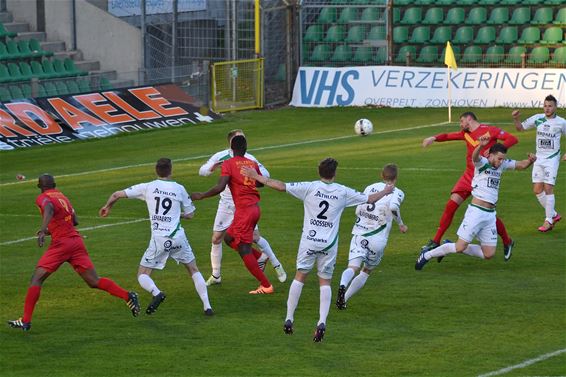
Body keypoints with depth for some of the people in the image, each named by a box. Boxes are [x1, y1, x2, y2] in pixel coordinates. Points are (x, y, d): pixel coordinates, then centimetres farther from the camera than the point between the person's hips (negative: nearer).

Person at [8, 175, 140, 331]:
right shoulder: (62, 196, 21)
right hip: (77, 240, 7)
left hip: (61, 243, -7)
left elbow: (49, 208, -24)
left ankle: (25, 321, -7)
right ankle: (128, 296, -6)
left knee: (37, 278, -1)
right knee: (94, 282, 7)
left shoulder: (43, 198, 0)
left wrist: (43, 230, -38)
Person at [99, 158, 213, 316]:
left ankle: (156, 293, -24)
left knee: (142, 275, 7)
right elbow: (190, 214, 14)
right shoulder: (179, 189, 5)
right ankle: (207, 307, 9)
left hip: (159, 239, -2)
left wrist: (107, 207, 24)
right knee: (194, 270, 19)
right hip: (178, 237, 2)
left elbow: (117, 195, 3)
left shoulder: (148, 187, 2)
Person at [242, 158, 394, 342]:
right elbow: (369, 199, 12)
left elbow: (282, 186, -10)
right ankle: (322, 322, -8)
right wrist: (386, 191, 32)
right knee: (325, 282, 7)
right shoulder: (343, 192, 1)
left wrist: (257, 177, -2)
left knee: (300, 276, 9)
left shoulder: (310, 187, -5)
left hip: (309, 240, -1)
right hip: (329, 244, 1)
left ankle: (289, 319, 6)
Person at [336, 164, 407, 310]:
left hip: (359, 234, 2)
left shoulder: (370, 188, 13)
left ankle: (342, 286, -45)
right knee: (366, 271, 19)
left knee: (353, 267, -14)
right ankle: (344, 299, 11)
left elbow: (358, 210, 16)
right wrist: (401, 224, -7)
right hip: (377, 240, -2)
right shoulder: (397, 193, 0)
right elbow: (393, 207, -22)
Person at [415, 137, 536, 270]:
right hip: (476, 212, -7)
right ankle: (427, 255, 10)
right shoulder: (482, 163, -8)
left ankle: (450, 248, 22)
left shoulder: (502, 165, 11)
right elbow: (475, 157, -31)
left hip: (490, 215, 7)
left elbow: (521, 165, 16)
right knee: (460, 247, -10)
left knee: (489, 254, 5)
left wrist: (530, 161, -8)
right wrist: (481, 145, -54)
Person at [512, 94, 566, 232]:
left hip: (552, 159, -4)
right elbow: (521, 128, 12)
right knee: (537, 190, 2)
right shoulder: (537, 119, 2)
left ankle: (548, 221, -3)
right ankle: (553, 214, 19)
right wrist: (516, 119, -8)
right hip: (539, 158, 4)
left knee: (548, 188, -11)